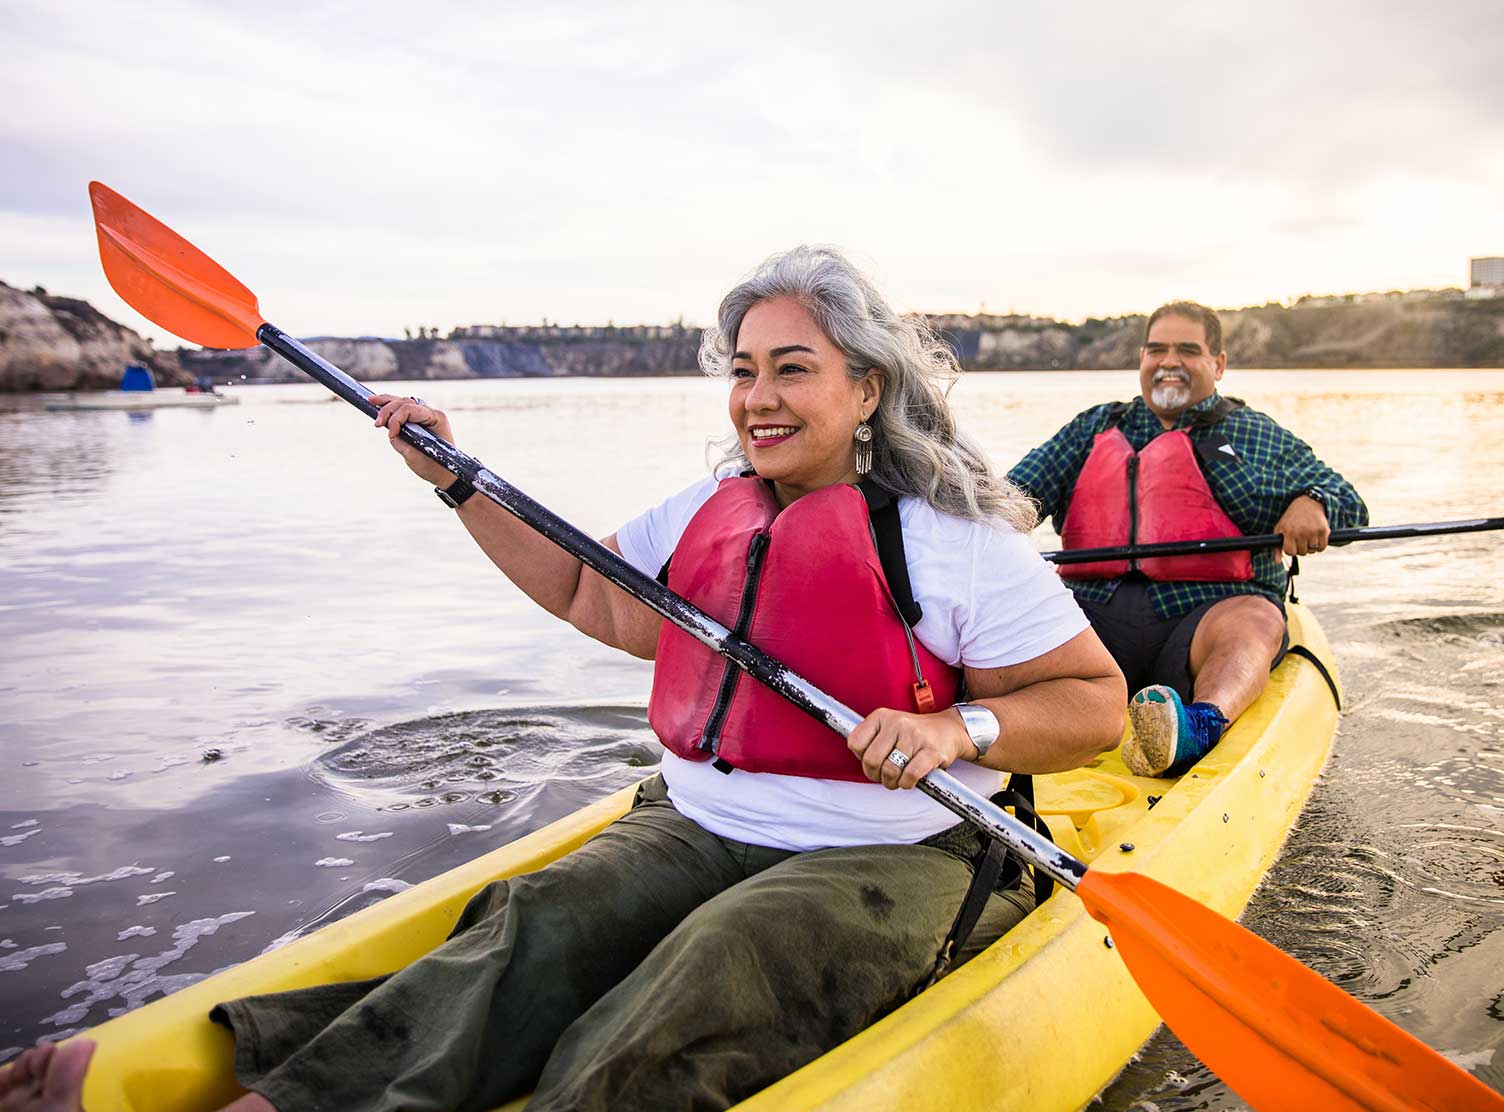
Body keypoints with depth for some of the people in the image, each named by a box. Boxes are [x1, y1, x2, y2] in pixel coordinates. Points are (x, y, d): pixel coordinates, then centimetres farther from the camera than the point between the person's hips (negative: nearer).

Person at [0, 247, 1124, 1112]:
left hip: (885, 863, -4)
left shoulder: (951, 537, -8)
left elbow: (1095, 700, -7)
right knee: (536, 928, -22)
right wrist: (457, 480, 15)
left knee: (671, 1015, -31)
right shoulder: (706, 512, 11)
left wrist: (960, 729, -26)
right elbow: (584, 592, 21)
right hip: (697, 828, 5)